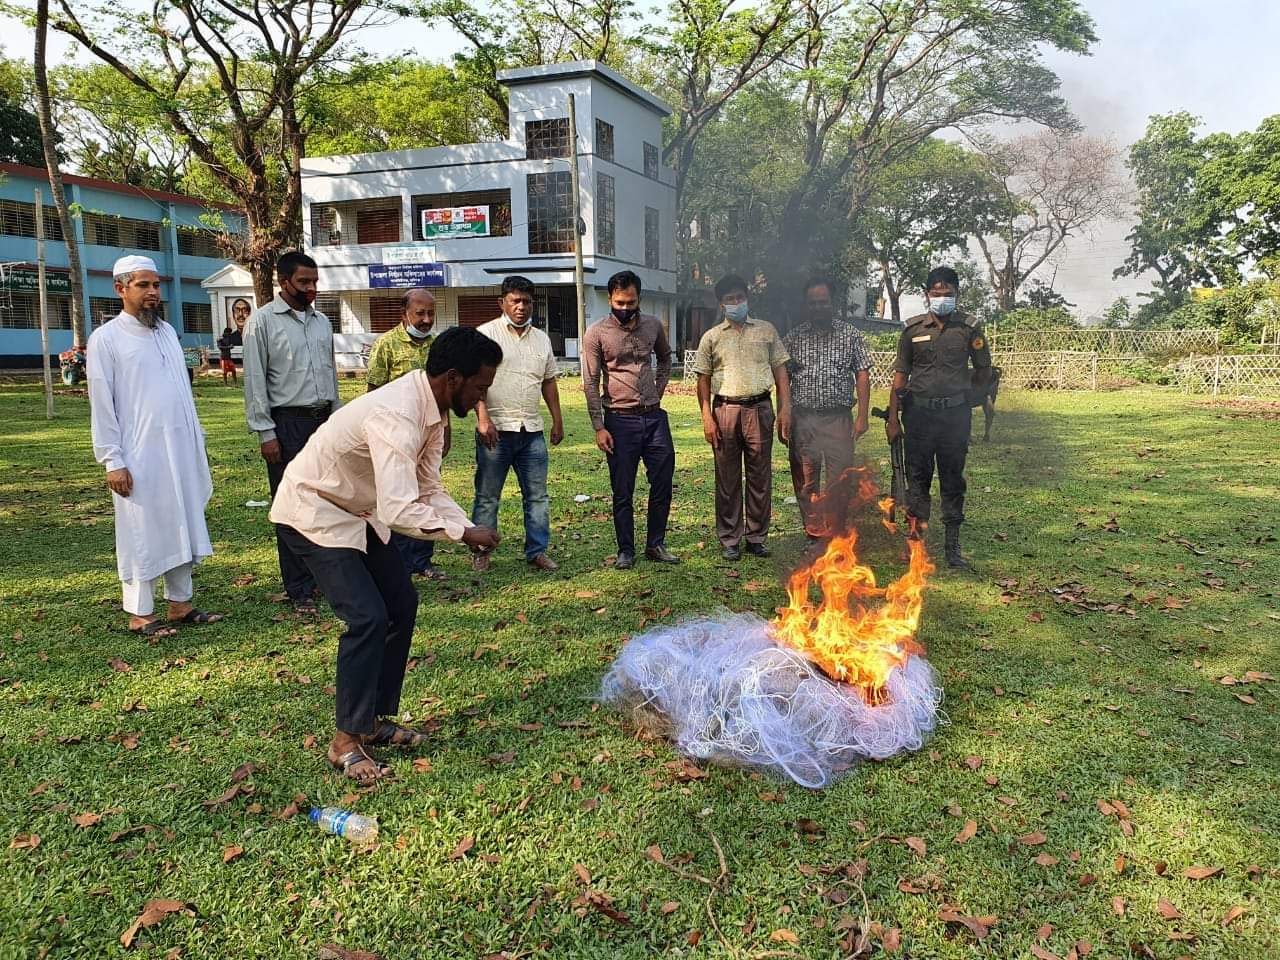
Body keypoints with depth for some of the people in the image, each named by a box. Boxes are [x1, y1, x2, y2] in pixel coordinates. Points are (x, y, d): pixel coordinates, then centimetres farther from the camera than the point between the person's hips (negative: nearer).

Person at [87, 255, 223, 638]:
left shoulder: (167, 331, 12)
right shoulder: (106, 339, -5)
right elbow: (102, 404, -7)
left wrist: (197, 441, 12)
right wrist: (113, 460, -11)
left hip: (180, 448, 6)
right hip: (140, 453, -6)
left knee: (182, 526, 10)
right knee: (142, 533, 2)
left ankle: (180, 603, 20)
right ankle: (140, 614, 13)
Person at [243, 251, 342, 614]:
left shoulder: (321, 321, 13)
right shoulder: (262, 321, -5)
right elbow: (255, 381, -7)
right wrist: (266, 433, -11)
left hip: (324, 420, 6)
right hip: (287, 424, -5)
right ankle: (300, 590, 9)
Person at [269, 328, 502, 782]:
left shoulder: (431, 408, -4)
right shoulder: (396, 417, -35)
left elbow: (428, 488, 1)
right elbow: (400, 512, -42)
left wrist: (468, 527, -14)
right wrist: (462, 532, -29)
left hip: (357, 510, 10)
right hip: (315, 514, -10)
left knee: (402, 604, 8)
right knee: (367, 617, -17)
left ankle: (376, 719, 21)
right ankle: (346, 741, 0)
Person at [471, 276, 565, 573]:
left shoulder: (541, 338, 14)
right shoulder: (486, 334, -3)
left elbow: (549, 382, 19)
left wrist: (558, 420, 15)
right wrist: (483, 418, -18)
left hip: (532, 430, 5)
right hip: (496, 428, -5)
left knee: (537, 495, 7)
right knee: (487, 496, 4)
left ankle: (537, 551, 16)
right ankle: (480, 552, 17)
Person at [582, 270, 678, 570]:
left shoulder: (653, 326, 5)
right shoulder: (596, 333, -6)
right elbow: (591, 383, -7)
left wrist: (658, 392, 10)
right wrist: (599, 427, -11)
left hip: (655, 417, 4)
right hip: (620, 420, -4)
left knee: (663, 483, 7)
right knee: (623, 491, 3)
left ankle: (655, 545, 21)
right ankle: (626, 550, 15)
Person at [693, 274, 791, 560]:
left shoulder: (766, 330, 9)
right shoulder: (711, 337, 7)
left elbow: (780, 371, 7)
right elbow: (703, 380, 5)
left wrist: (785, 409, -2)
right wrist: (707, 418, -4)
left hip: (760, 409, 1)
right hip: (725, 410, 0)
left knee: (760, 476, 4)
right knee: (727, 478, 3)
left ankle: (757, 537, 15)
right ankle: (729, 540, 12)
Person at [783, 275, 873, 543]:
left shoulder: (850, 335, 6)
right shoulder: (793, 338, 8)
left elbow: (862, 375, 4)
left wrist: (862, 416, -3)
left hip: (838, 418, -1)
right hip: (802, 419, 1)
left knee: (841, 481, -4)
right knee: (805, 481, 5)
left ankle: (838, 537, 6)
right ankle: (814, 536, 16)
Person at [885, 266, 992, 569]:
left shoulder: (969, 328, 2)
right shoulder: (913, 328, 3)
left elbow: (983, 370, 15)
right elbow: (900, 375, 4)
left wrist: (965, 396, 12)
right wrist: (893, 418, 1)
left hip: (955, 414, 0)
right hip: (919, 413, 0)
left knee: (953, 480, 6)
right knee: (917, 477, 3)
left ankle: (953, 547, 13)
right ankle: (914, 541, 10)